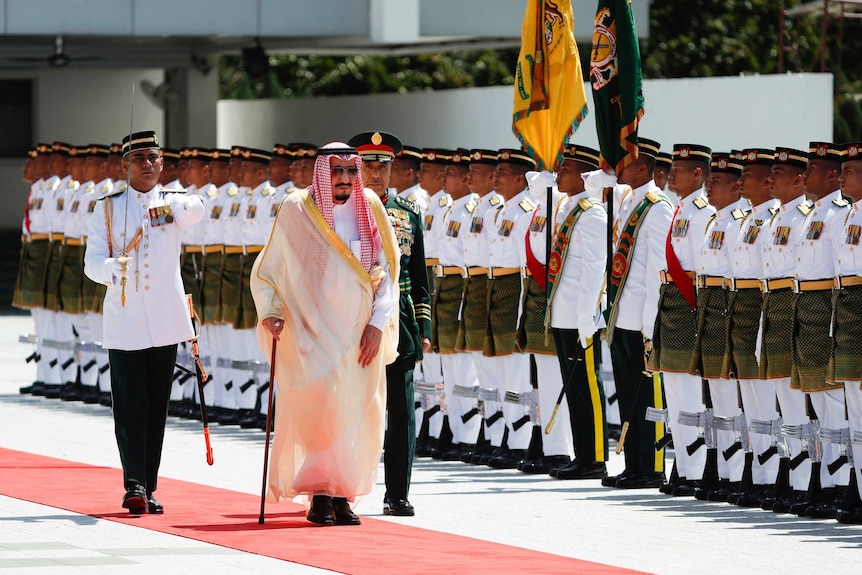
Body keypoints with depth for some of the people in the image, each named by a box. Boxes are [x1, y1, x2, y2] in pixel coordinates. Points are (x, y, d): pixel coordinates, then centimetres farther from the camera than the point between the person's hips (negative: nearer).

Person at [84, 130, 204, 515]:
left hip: (165, 320, 1)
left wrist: (167, 206, -36)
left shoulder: (174, 203, 7)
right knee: (130, 405, -10)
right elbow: (92, 263, -2)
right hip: (123, 321, -1)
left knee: (157, 406, 5)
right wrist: (115, 269, -23)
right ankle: (134, 486, -14)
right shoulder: (108, 208, 6)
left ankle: (147, 488, 12)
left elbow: (196, 210, -18)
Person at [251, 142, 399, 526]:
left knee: (358, 414, 0)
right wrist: (271, 312, -8)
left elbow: (386, 269, 6)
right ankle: (320, 494, -9)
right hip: (313, 332, -3)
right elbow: (267, 269, 5)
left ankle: (342, 495, 7)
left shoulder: (370, 209, 5)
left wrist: (377, 323, -4)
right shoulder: (297, 210, -2)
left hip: (360, 333, 3)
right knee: (320, 405, -14)